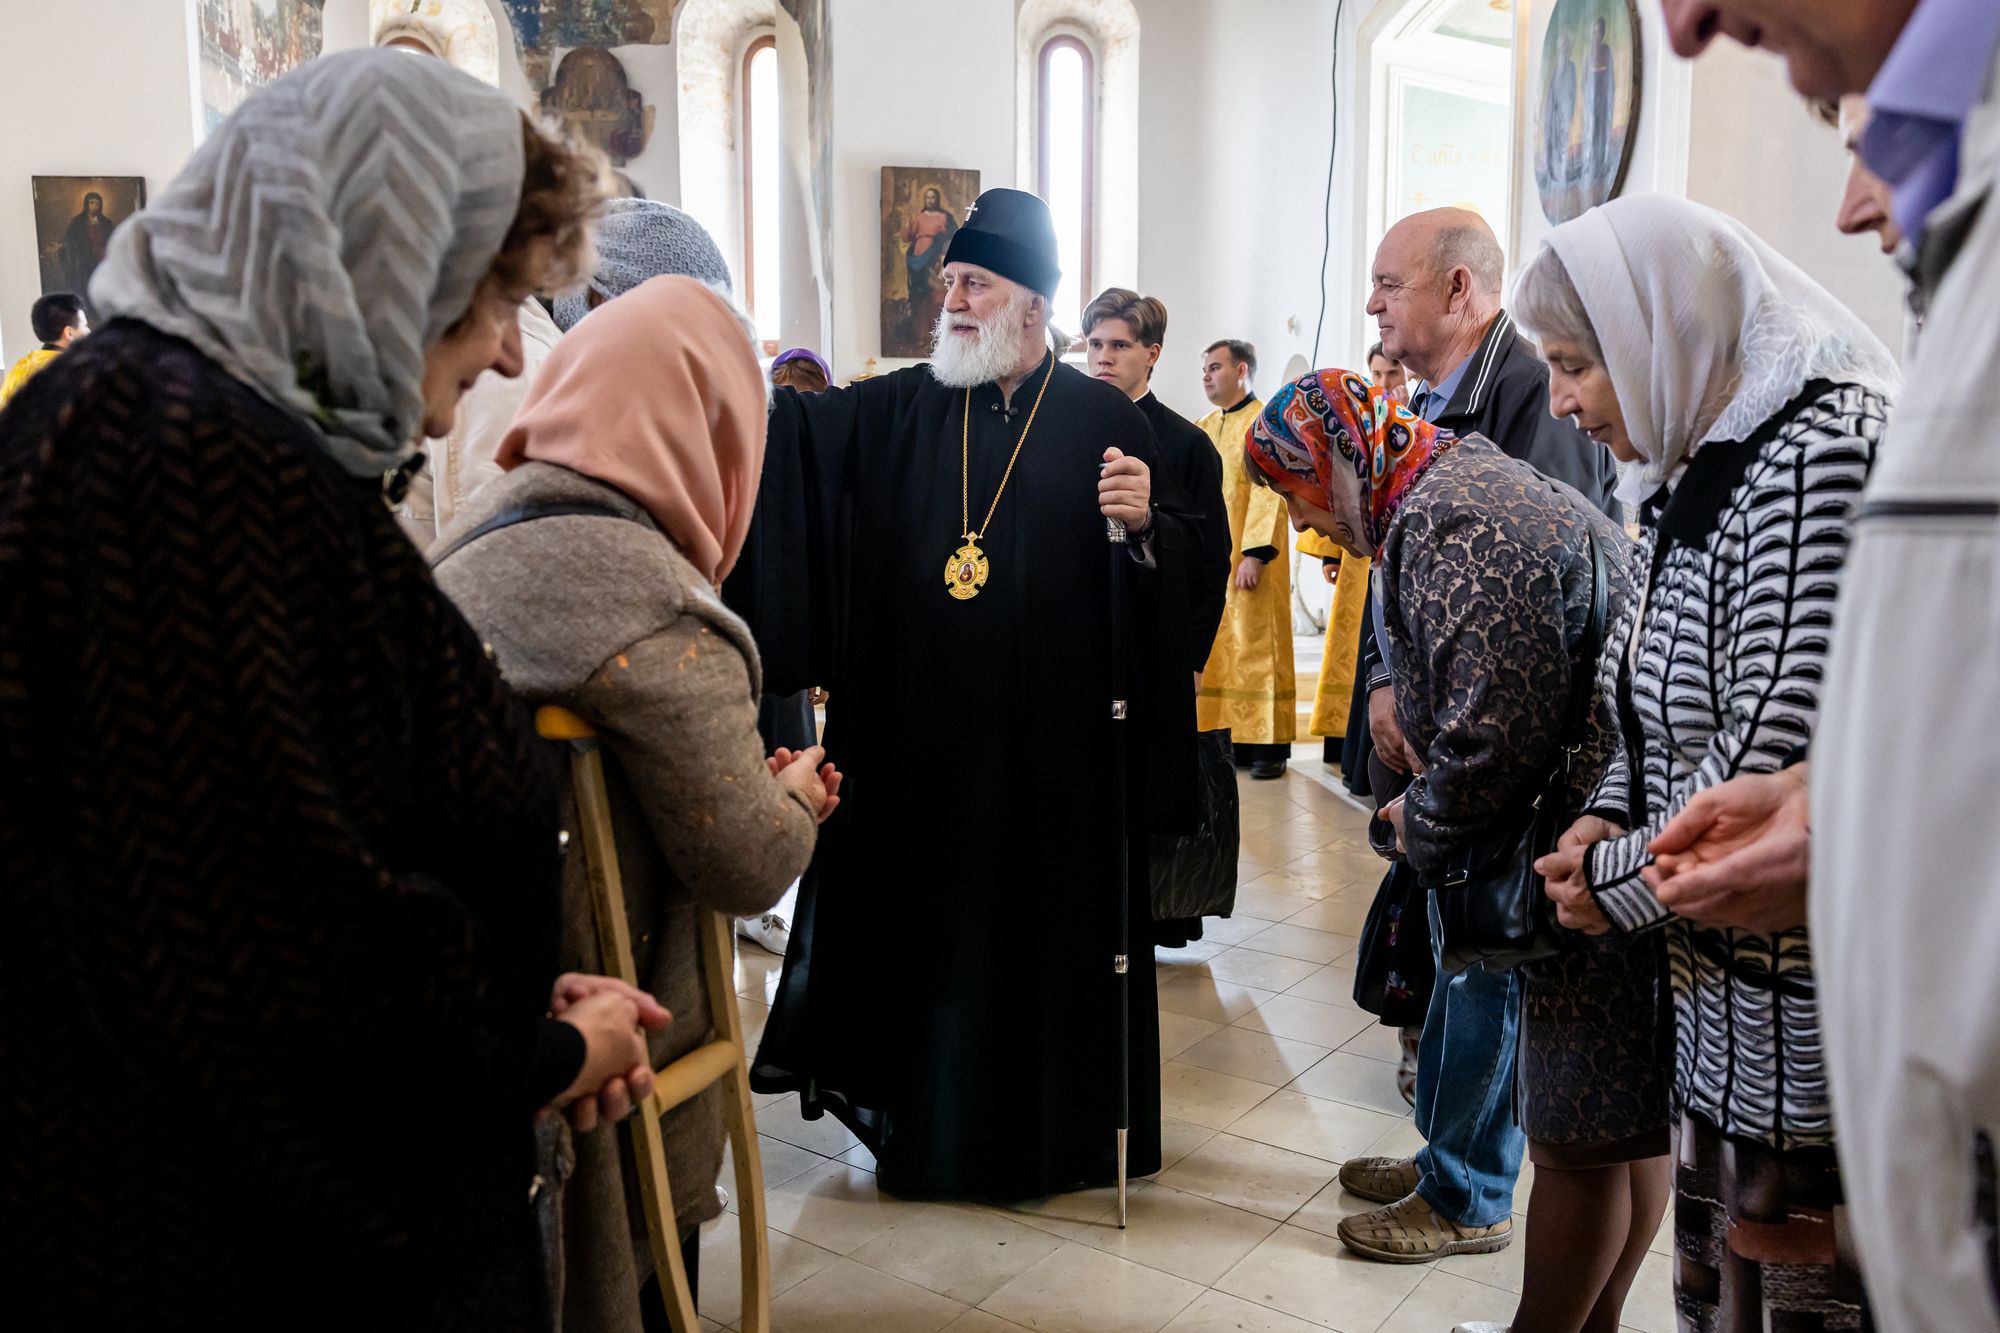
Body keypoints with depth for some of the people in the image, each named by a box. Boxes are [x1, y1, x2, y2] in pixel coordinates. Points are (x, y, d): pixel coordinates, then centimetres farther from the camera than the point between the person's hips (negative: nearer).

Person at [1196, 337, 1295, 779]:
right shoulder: (1202, 429, 16)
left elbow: (1268, 493, -13)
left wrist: (1255, 553, -22)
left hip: (1247, 560, -7)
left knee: (1255, 647, -5)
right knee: (1215, 652, 6)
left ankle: (1268, 745, 0)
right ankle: (1229, 736, 12)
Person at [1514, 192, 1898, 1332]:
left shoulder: (1820, 451, -18)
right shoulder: (1707, 461, 13)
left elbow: (1782, 741, -24)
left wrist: (1620, 878, -11)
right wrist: (1612, 813, 3)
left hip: (1803, 1004, -9)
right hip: (1723, 977, 9)